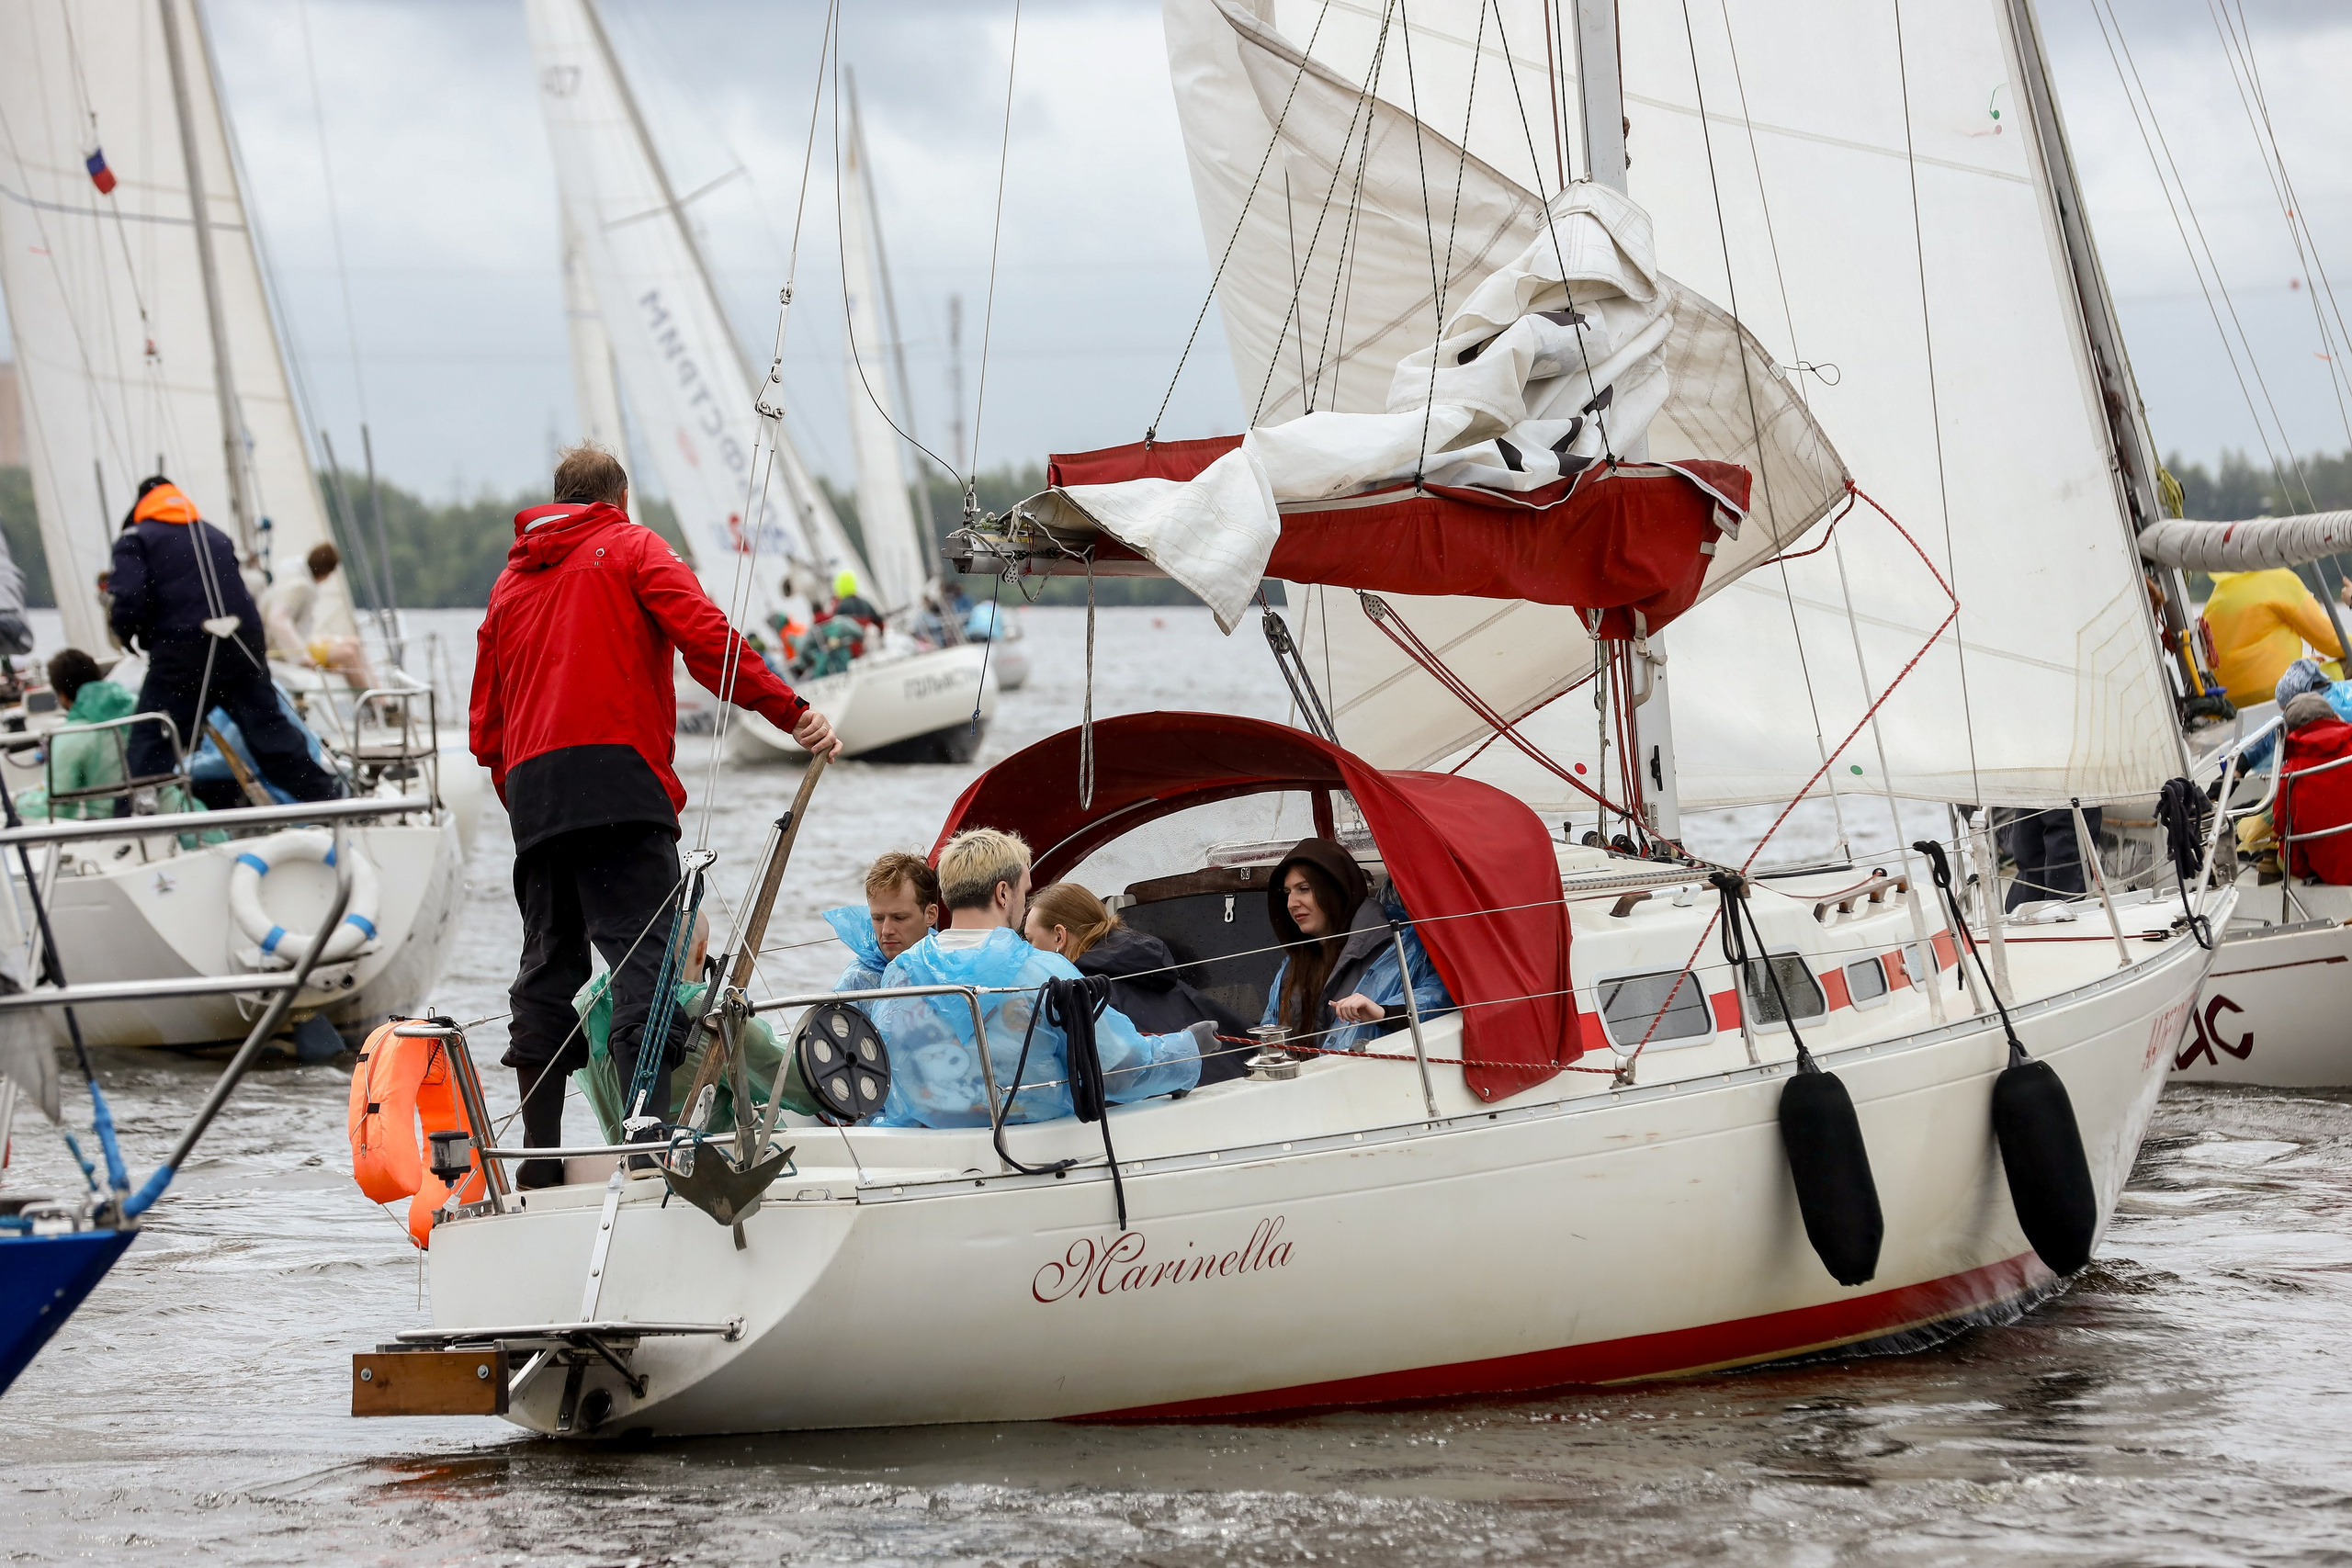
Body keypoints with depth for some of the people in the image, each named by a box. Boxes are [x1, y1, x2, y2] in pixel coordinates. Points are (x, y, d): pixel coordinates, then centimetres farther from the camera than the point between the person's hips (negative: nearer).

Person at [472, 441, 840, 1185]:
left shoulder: (512, 580, 25)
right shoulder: (631, 548, 9)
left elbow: (486, 726, 22)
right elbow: (703, 634, -8)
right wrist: (788, 709, -11)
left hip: (530, 788, 6)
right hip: (617, 774, -5)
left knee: (549, 960, 11)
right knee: (640, 948, -12)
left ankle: (538, 1151, 10)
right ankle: (649, 1122, -27)